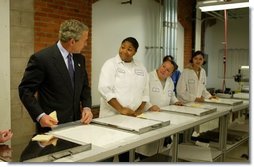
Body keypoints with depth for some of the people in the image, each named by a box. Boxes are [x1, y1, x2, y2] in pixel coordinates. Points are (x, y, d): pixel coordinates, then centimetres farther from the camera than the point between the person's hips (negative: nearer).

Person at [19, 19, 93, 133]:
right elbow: (25, 90, -11)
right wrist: (40, 116, -22)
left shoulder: (80, 58, 6)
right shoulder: (41, 58, -15)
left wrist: (86, 107, -3)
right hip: (52, 124, -6)